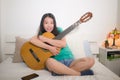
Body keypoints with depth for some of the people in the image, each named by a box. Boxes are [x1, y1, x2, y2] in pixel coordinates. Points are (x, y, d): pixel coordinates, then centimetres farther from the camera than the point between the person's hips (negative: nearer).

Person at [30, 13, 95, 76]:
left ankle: (60, 72, -22)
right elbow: (32, 40, -16)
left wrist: (45, 39, -13)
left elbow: (63, 44, -11)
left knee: (90, 61, -19)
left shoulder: (58, 30, 7)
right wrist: (50, 48, -24)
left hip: (69, 61, 2)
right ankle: (79, 74, -22)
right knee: (49, 61, -38)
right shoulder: (42, 35, 8)